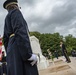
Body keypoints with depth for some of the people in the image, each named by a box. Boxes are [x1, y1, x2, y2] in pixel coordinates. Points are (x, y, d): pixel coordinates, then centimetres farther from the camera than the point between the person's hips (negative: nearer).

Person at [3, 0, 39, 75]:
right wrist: (29, 54, -19)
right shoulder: (15, 12, 3)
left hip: (12, 51, 9)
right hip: (20, 51, -9)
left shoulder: (7, 19, 28)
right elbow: (20, 31, -14)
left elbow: (5, 39, 23)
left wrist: (10, 55, 22)